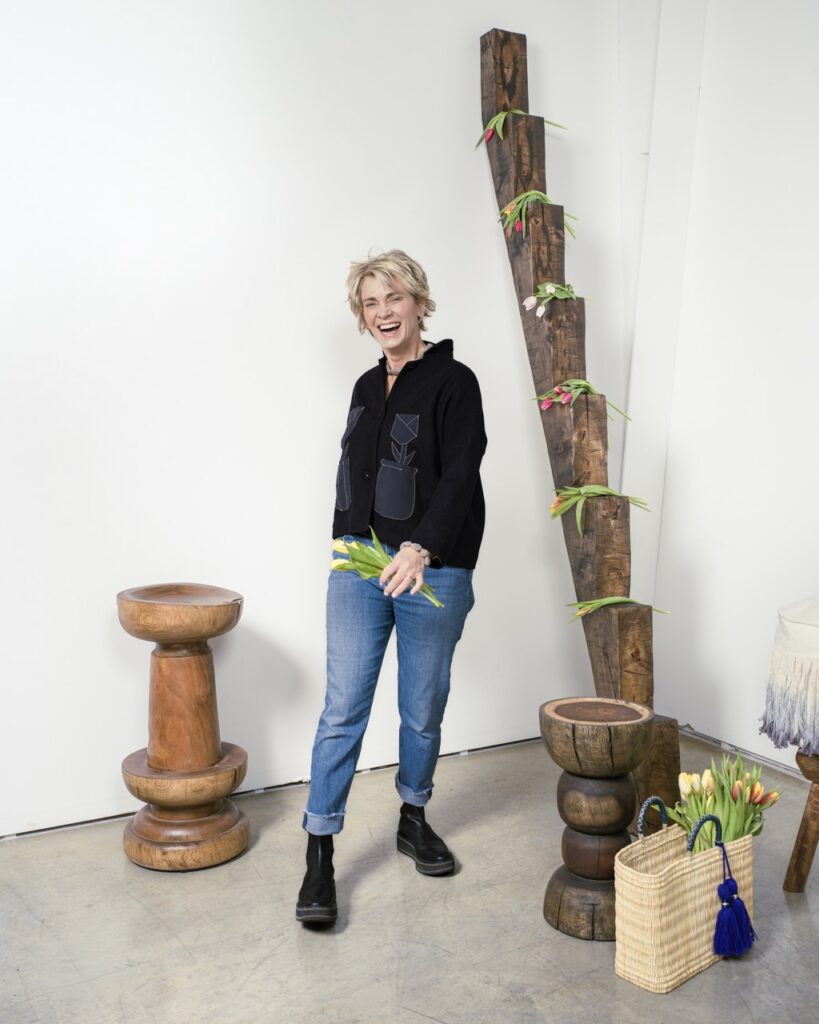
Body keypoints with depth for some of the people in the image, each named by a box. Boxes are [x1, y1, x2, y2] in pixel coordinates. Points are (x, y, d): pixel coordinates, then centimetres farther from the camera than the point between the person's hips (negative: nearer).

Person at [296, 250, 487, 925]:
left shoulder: (453, 382, -6)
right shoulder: (367, 388, 13)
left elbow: (459, 477, -17)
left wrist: (419, 549, -30)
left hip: (433, 572, -4)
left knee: (424, 709, 9)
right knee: (343, 706, -2)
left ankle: (414, 819, 32)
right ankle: (320, 854, 5)